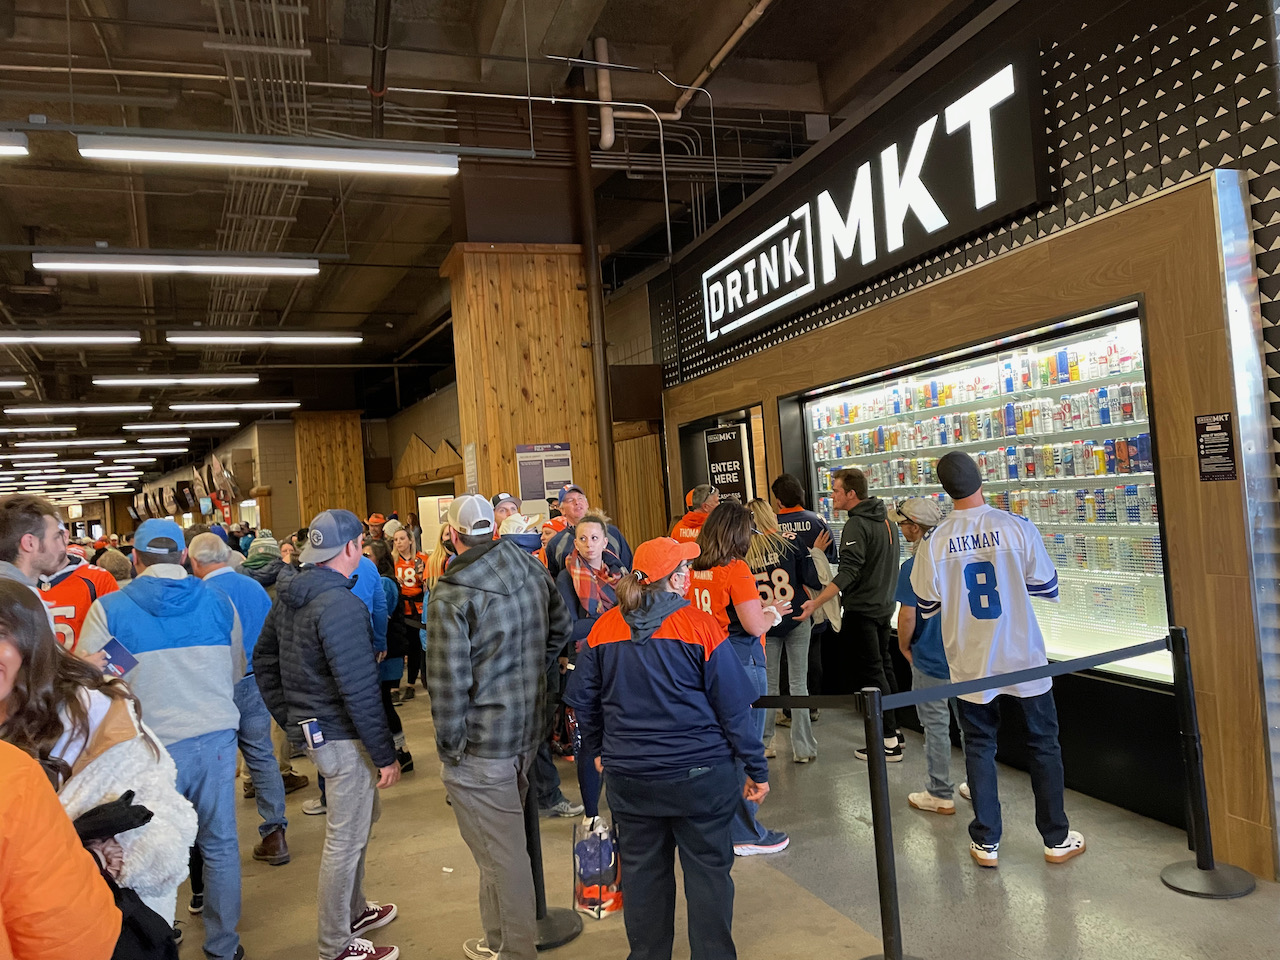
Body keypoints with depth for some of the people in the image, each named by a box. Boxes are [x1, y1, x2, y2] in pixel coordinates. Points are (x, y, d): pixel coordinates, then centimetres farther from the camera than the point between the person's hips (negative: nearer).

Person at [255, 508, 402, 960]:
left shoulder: (288, 595, 6)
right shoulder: (340, 605, -24)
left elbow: (263, 659, 15)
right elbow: (360, 690, -25)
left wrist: (288, 716, 19)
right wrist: (385, 754, -17)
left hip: (310, 725, 10)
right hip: (342, 737, -10)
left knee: (362, 815, 26)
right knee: (345, 840, 5)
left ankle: (354, 911, 41)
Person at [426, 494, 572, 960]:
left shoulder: (451, 595, -20)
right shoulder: (530, 567, 0)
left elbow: (448, 681, -20)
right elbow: (559, 627, 12)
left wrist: (449, 746, -9)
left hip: (482, 743, -7)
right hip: (529, 728, 7)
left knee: (500, 852, 7)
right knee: (507, 841, 21)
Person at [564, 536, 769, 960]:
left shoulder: (603, 629, -2)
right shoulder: (700, 626, -13)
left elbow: (584, 701, 8)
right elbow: (733, 706, -9)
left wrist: (598, 749, 23)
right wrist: (756, 769, -1)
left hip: (629, 776, 4)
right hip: (700, 773, -3)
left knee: (643, 871, 17)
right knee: (708, 871, 11)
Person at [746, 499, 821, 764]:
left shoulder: (744, 554, -6)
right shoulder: (790, 544, -7)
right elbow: (814, 580, -7)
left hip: (765, 626, 1)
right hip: (796, 621, -1)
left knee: (768, 685, 13)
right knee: (798, 684, 5)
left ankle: (764, 744, 19)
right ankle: (803, 748, 9)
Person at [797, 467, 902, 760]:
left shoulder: (856, 525, -19)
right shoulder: (885, 519, 10)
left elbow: (848, 571, -29)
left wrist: (817, 602, -34)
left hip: (861, 612, -9)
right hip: (884, 607, 9)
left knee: (871, 674, -2)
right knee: (884, 668, 17)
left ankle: (888, 742, 3)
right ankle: (894, 730, 25)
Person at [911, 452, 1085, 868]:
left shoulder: (935, 543, -10)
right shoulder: (1018, 528, -13)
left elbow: (927, 607, 0)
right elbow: (1048, 589, -4)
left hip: (971, 666, 1)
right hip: (1024, 662, 0)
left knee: (979, 748, 13)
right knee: (1043, 745, 15)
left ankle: (986, 842, 20)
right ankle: (1057, 839, 26)